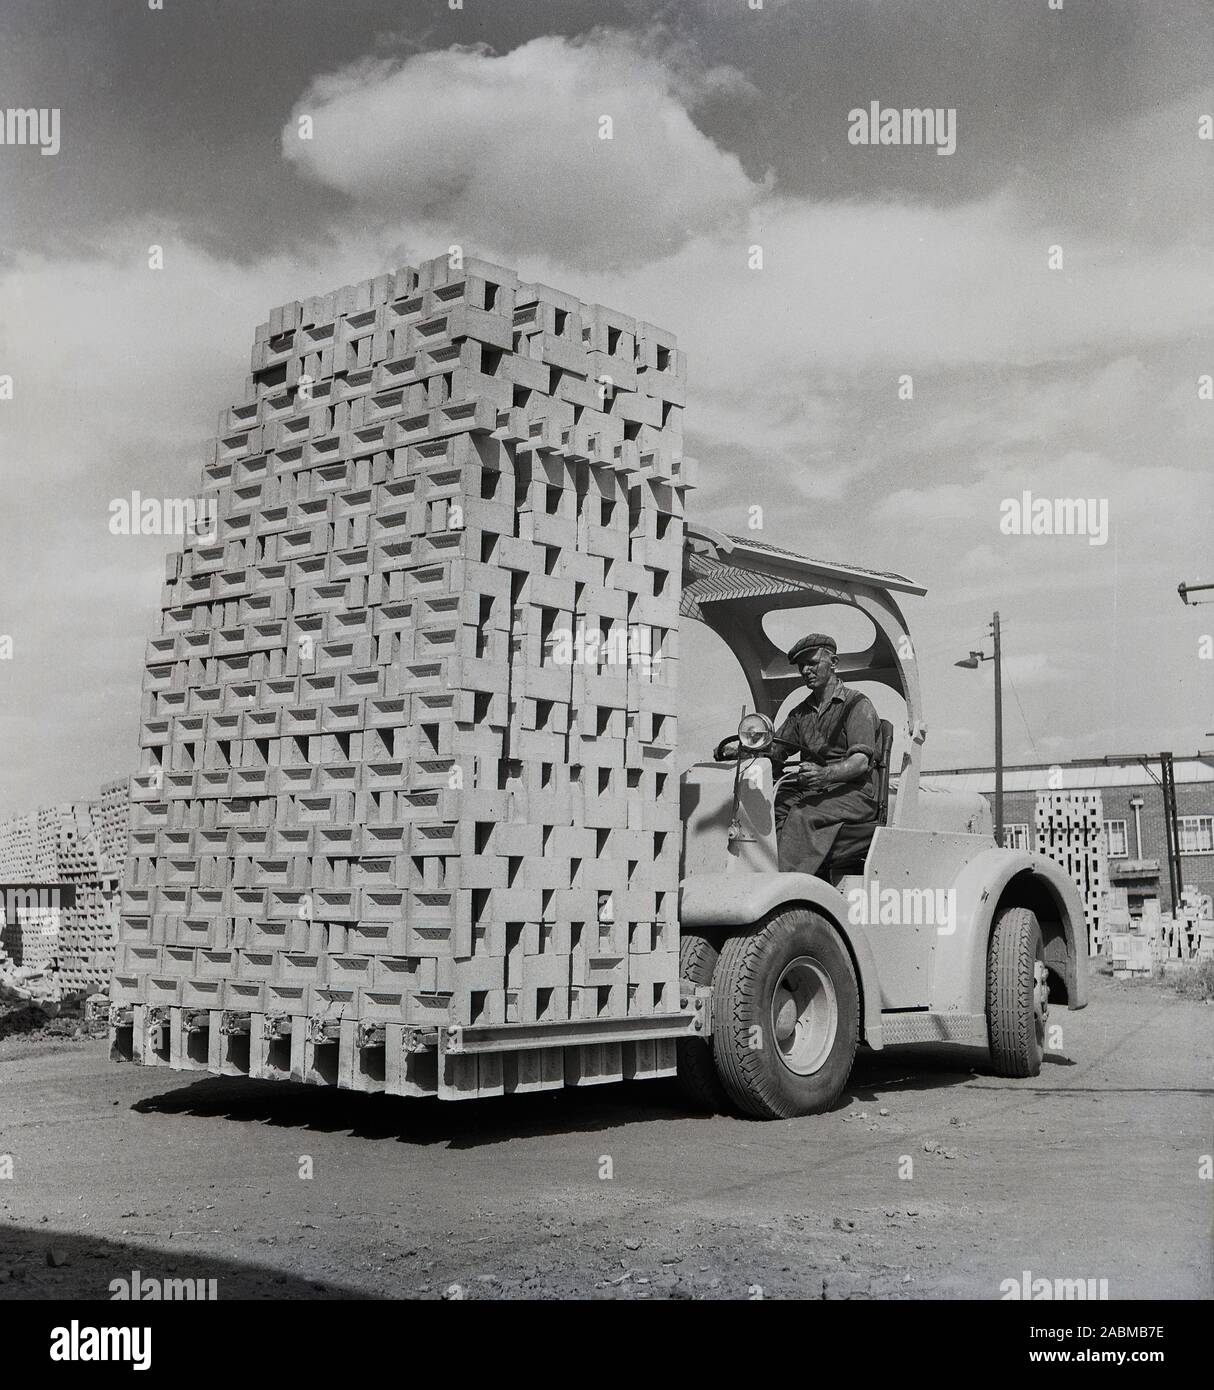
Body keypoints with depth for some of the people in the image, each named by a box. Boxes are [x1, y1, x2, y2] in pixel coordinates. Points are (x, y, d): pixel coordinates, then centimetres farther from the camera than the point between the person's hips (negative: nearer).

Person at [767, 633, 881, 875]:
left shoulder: (857, 704, 0)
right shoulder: (801, 712, 22)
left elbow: (861, 762, -14)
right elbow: (775, 750, 15)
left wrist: (825, 774, -33)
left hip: (854, 792, -6)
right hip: (811, 790, 6)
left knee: (802, 815, -34)